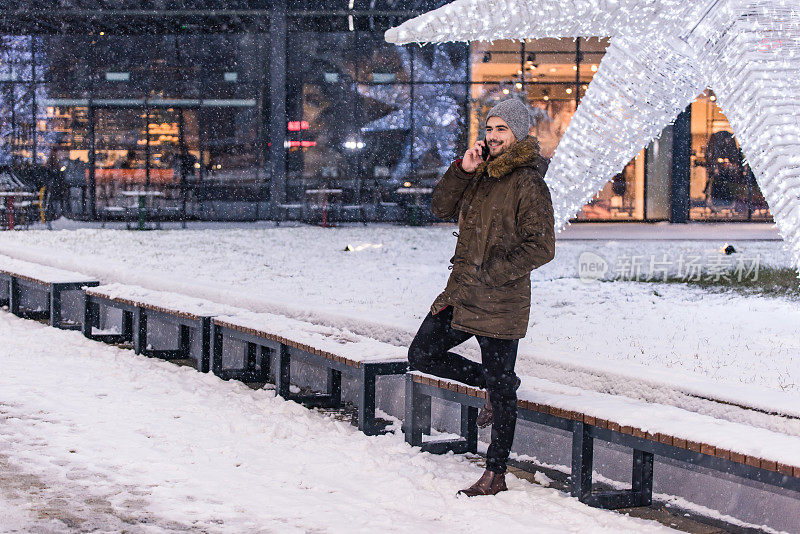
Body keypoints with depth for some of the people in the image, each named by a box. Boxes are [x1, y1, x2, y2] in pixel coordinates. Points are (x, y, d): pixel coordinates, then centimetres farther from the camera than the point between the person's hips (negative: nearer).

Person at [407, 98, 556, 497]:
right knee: (422, 355, 11)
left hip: (499, 302, -8)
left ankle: (495, 475, 12)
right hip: (460, 293, 8)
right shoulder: (482, 173, 12)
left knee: (500, 390, 1)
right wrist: (463, 170, -7)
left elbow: (541, 247, -16)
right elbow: (441, 207, 8)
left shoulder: (528, 183, -12)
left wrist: (490, 272, -19)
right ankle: (492, 383, 26)